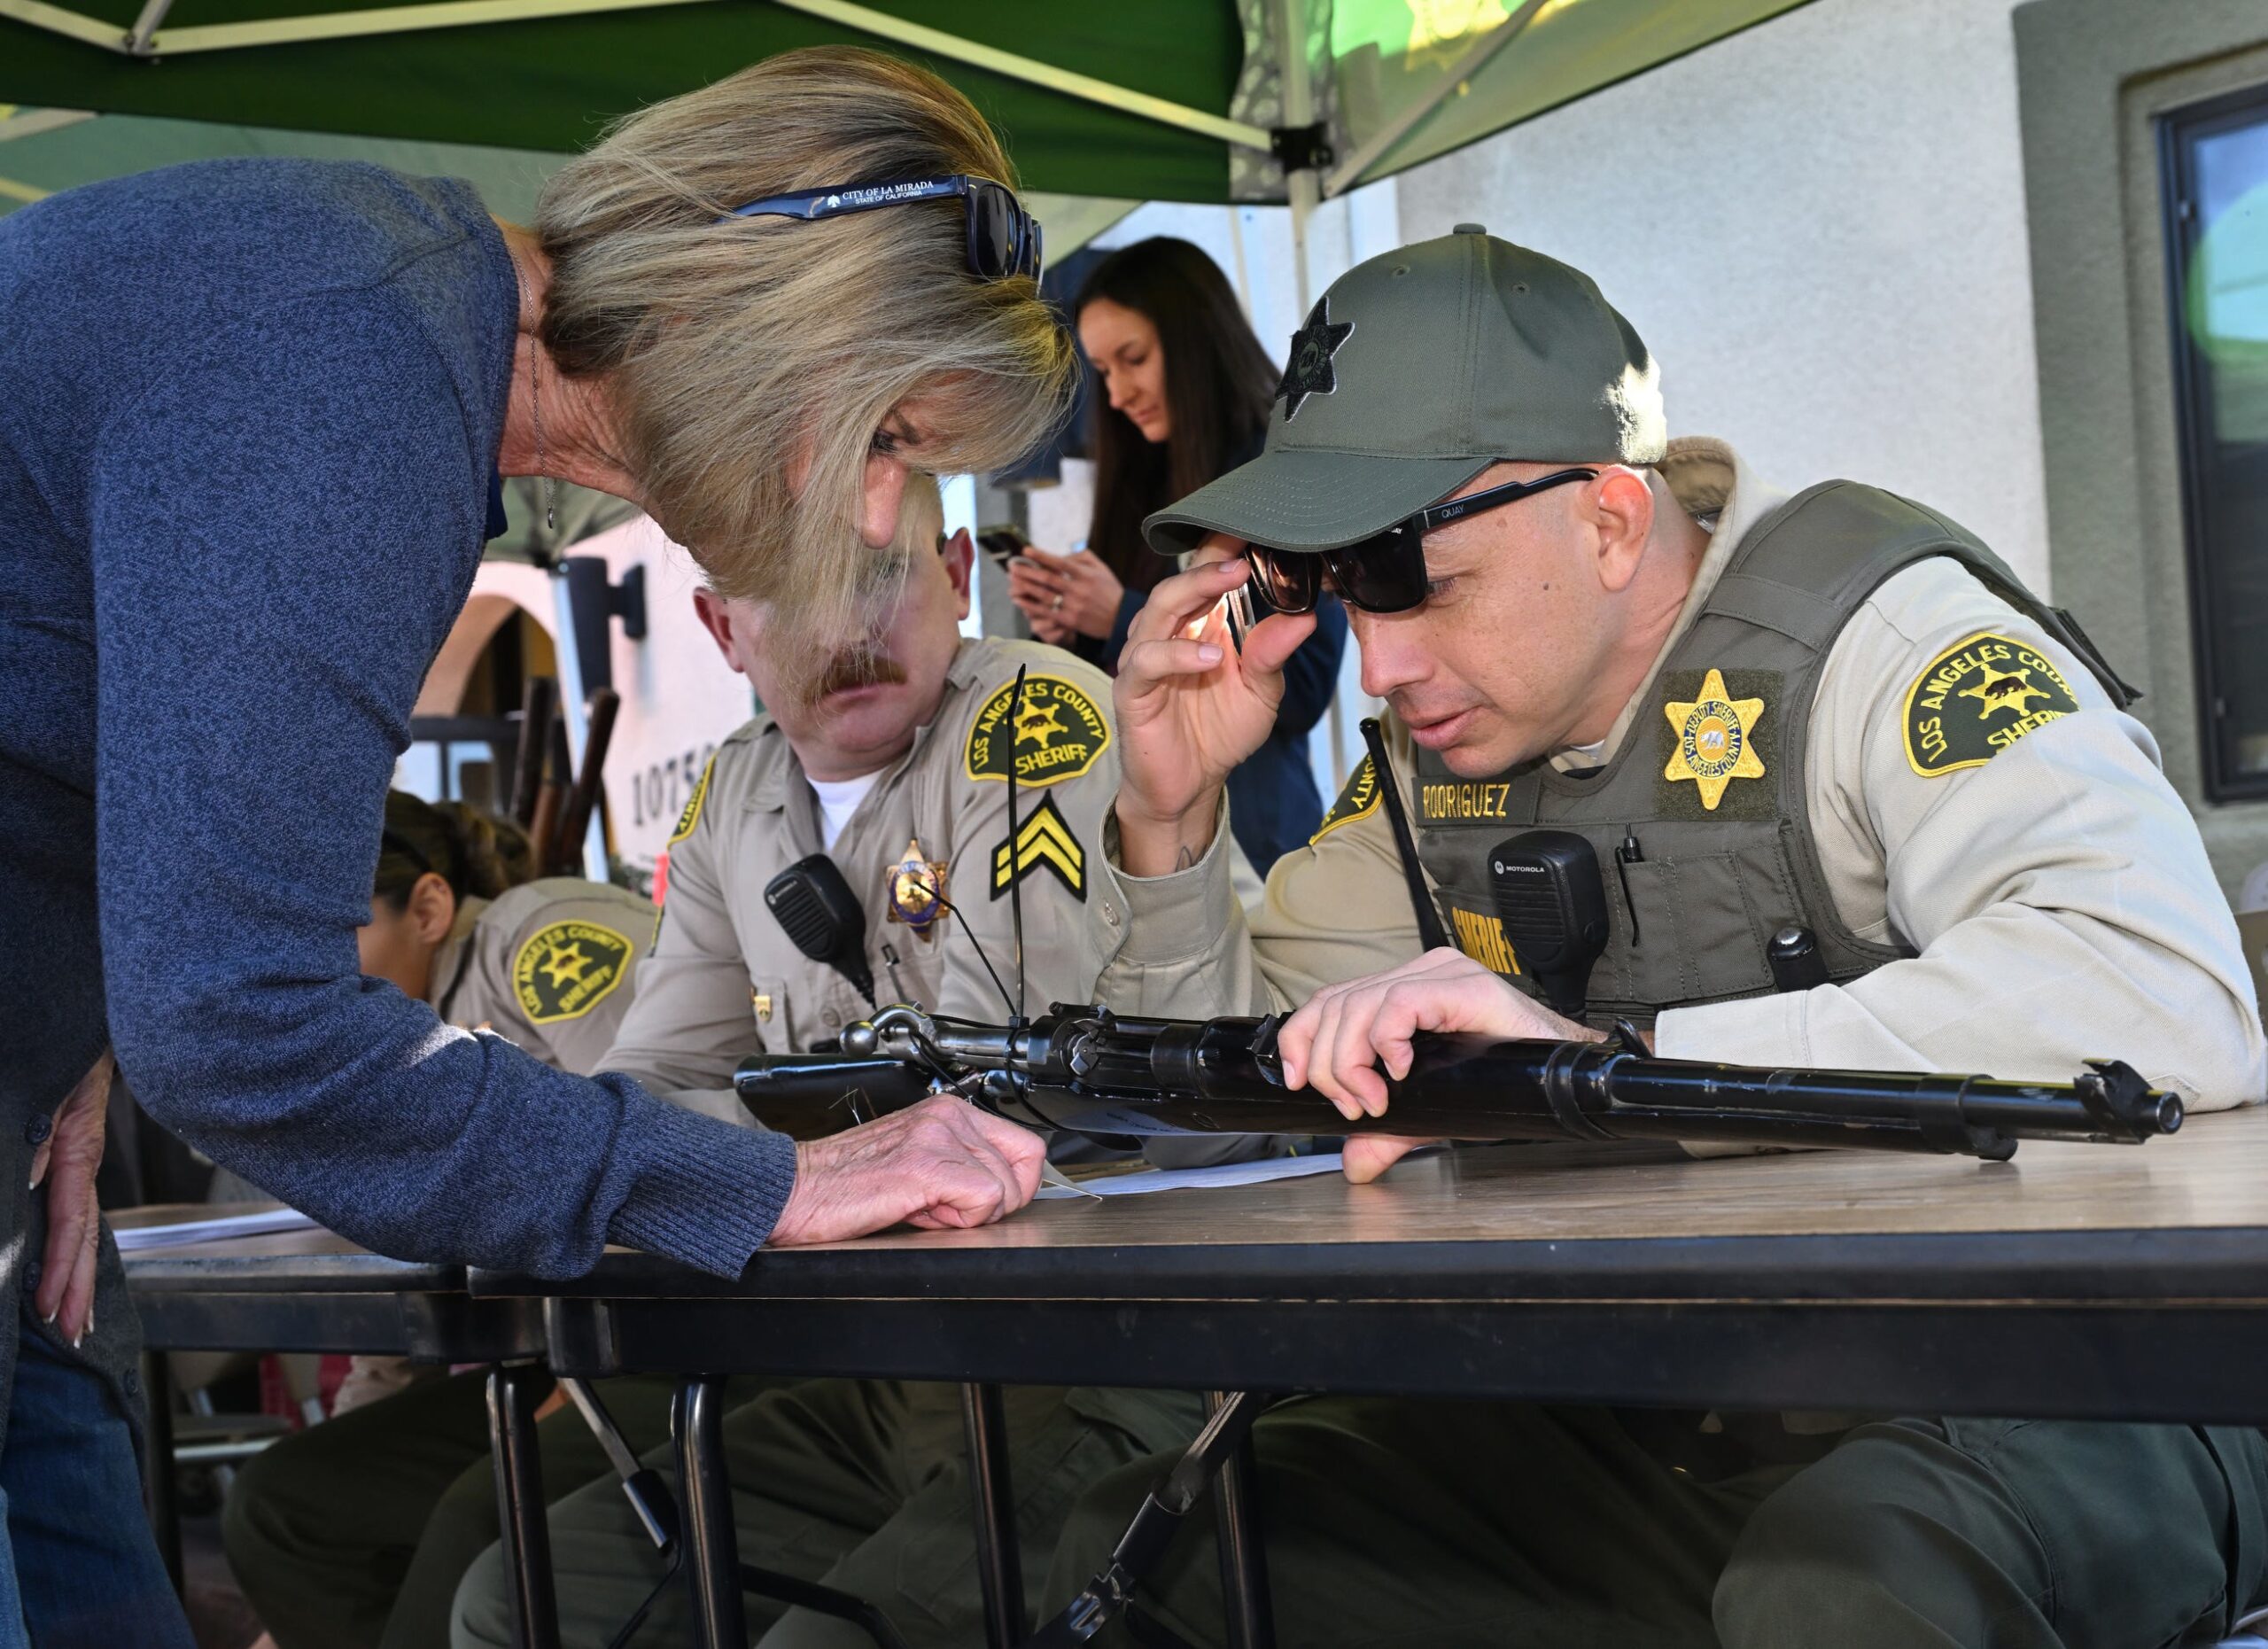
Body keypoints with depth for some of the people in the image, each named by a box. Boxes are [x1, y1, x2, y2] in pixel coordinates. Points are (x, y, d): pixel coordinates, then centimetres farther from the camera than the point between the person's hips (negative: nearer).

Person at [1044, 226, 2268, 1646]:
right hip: (1668, 1428, 7)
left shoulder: (1874, 635, -14)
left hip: (2061, 1386, -7)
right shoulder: (1448, 743, 7)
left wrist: (1607, 1059, -33)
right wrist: (1171, 820, -2)